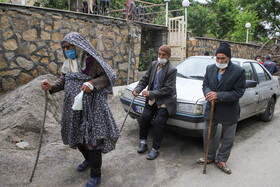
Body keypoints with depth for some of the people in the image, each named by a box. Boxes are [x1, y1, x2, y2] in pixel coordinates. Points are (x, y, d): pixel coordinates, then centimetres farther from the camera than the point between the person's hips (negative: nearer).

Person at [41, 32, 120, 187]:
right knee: (77, 135, 19)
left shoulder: (91, 60, -13)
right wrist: (51, 87, -8)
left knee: (91, 138, -3)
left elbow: (109, 76, -15)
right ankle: (88, 159, 46)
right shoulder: (68, 63, 10)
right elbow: (63, 80, 12)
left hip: (91, 107, -7)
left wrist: (92, 84, -28)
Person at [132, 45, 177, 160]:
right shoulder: (154, 65, 5)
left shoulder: (171, 70, -14)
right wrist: (137, 89, -7)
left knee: (158, 124, -10)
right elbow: (145, 79, 10)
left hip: (164, 103, -5)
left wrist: (150, 93, -21)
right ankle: (143, 143, 19)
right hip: (152, 100, 6)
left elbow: (167, 89, -19)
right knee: (143, 119, -1)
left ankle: (155, 149, 8)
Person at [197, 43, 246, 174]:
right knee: (208, 135, 15)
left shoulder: (239, 71, -12)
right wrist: (208, 93, -19)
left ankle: (221, 161, 32)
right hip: (211, 109, 3)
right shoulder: (210, 69, 2)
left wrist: (218, 96, -25)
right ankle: (210, 157, 36)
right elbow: (205, 84, 5)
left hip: (229, 112, -3)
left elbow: (238, 92, -16)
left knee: (228, 139, 12)